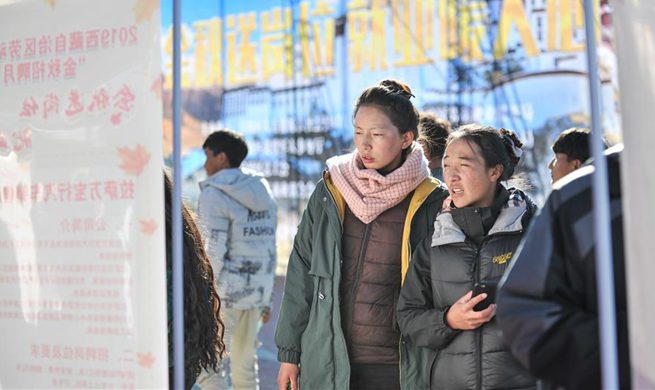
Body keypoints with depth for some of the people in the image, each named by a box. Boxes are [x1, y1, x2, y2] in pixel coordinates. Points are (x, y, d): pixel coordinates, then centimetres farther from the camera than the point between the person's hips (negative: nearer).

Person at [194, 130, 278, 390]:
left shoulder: (214, 196, -14)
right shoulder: (262, 195, 9)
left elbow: (216, 253, -18)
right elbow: (268, 248, 11)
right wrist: (265, 297, 17)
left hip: (224, 291, -8)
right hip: (255, 288, 8)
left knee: (209, 367, -1)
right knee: (244, 363, 18)